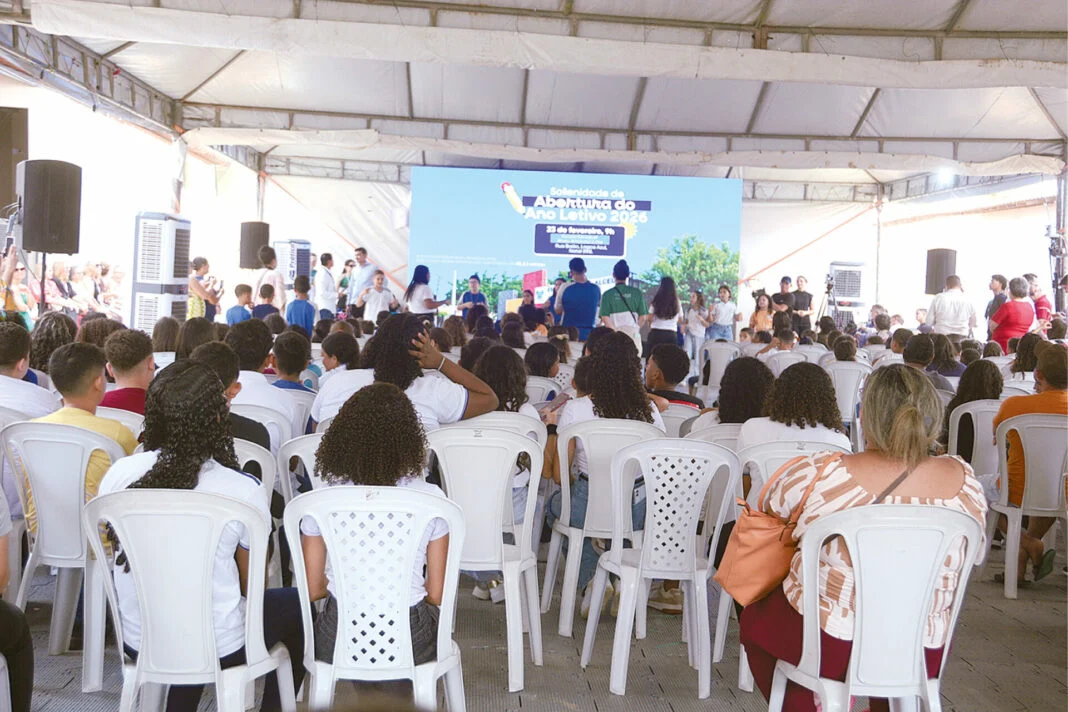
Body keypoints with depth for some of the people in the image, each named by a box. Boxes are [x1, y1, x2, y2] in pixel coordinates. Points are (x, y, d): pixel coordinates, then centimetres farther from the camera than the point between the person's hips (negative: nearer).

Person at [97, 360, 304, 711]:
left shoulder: (117, 475, -10)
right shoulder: (244, 490, -20)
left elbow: (119, 554, 8)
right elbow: (251, 584, -6)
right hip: (218, 650, -4)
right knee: (296, 604, 21)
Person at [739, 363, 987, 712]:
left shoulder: (819, 474, -23)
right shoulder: (964, 480, -12)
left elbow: (770, 507, -2)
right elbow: (973, 551, 6)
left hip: (828, 647, -4)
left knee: (754, 617, 27)